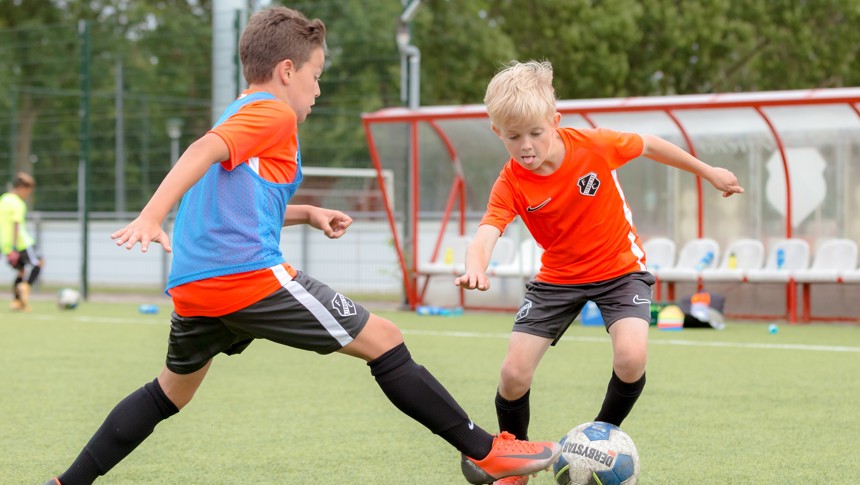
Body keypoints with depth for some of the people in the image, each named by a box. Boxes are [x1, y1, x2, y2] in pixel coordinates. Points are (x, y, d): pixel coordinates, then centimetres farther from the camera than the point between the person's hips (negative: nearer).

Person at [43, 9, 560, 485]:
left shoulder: (238, 115, 28)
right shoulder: (273, 113, 0)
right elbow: (204, 150, -18)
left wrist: (308, 213, 31)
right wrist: (151, 217, -30)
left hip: (193, 287, 9)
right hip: (250, 274, -9)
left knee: (172, 391, 28)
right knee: (384, 341, -2)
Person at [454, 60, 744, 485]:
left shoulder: (593, 145, -22)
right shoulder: (510, 184, -20)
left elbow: (648, 146, -3)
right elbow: (485, 235, -35)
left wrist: (708, 172, 8)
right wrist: (475, 270, -60)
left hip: (620, 268, -1)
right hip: (558, 278, 1)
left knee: (631, 358, -26)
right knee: (514, 373, -9)